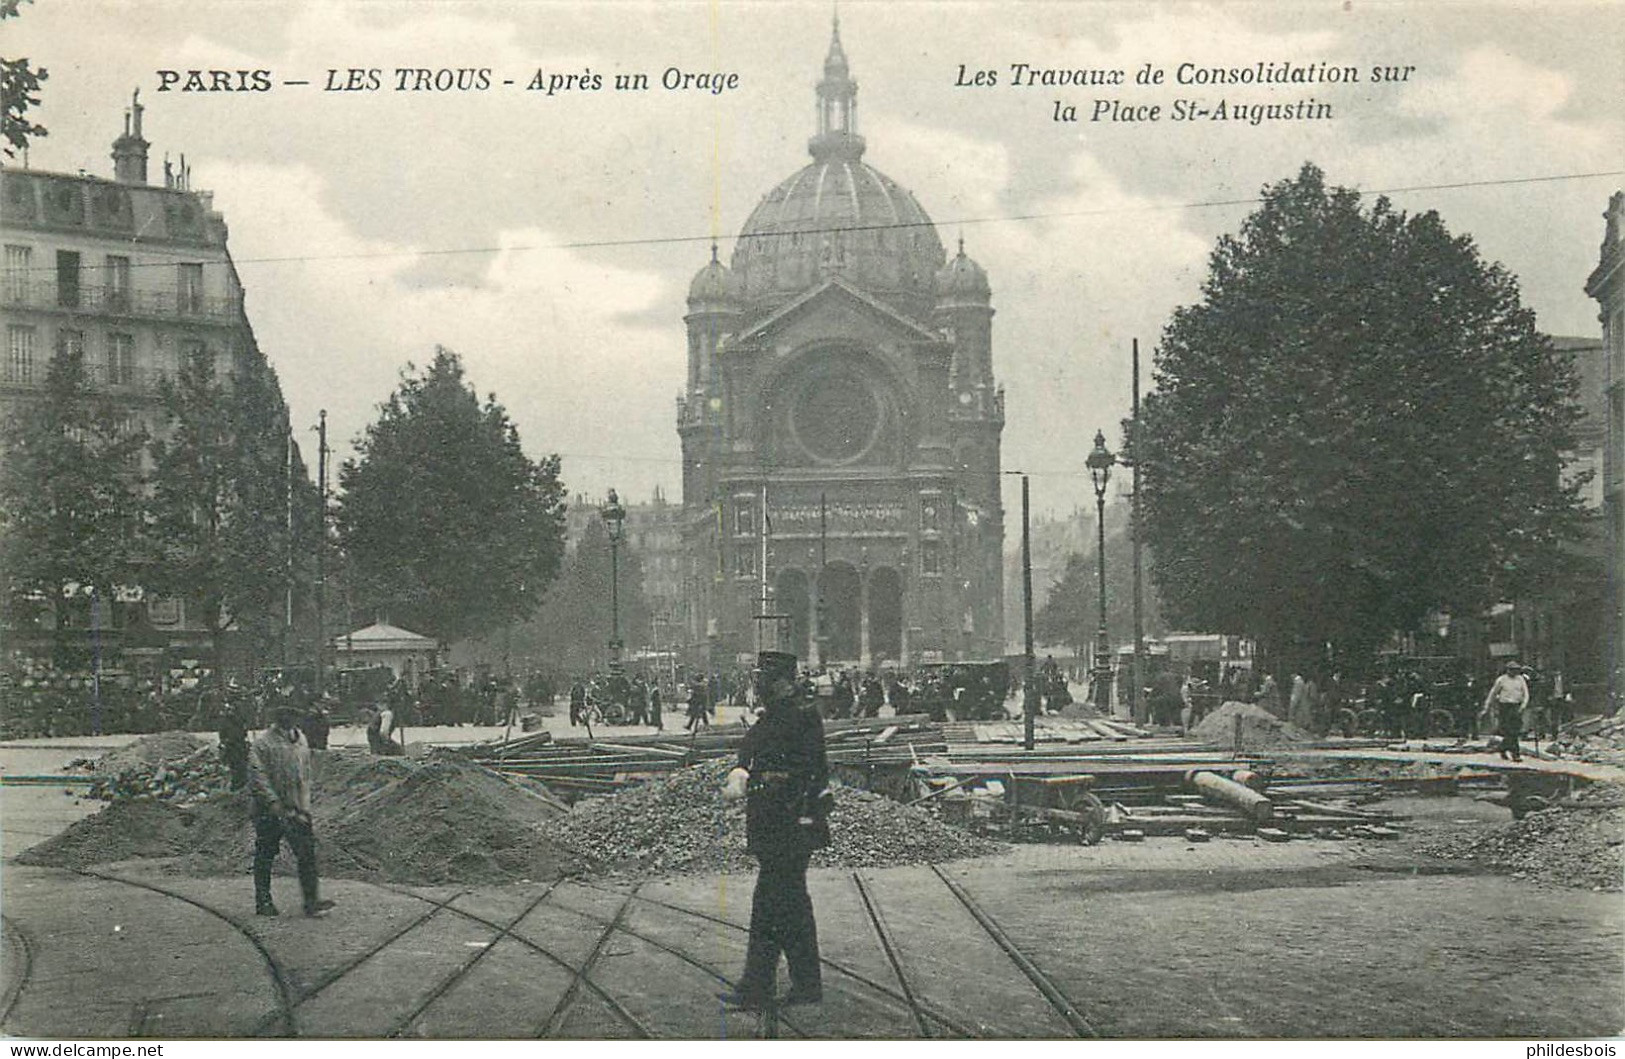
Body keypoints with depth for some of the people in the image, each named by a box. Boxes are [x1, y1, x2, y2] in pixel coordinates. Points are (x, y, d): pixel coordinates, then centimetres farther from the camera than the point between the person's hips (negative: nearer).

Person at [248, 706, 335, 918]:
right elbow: (257, 775, -14)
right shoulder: (263, 743, -8)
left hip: (296, 808, 5)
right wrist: (272, 801, -21)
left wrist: (304, 807, 10)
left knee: (307, 852, -2)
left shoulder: (300, 740, 13)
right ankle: (263, 903, 15)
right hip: (269, 810, -5)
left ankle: (311, 902, -2)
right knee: (265, 855, 4)